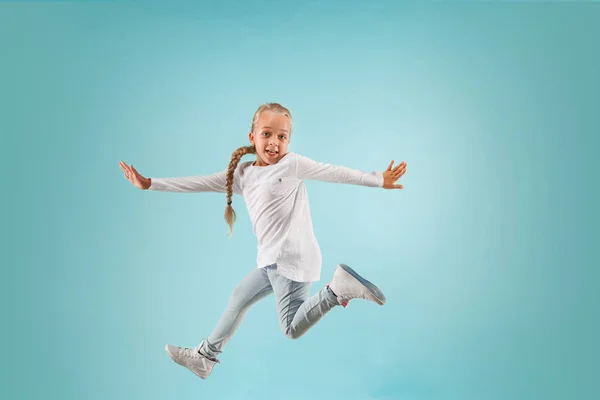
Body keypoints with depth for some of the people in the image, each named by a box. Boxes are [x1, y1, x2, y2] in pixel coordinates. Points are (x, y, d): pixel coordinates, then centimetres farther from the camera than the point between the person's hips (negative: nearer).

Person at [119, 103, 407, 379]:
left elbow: (334, 172, -1)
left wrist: (379, 180, 5)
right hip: (273, 260, 8)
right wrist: (149, 184, 9)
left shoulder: (292, 163, -7)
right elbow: (198, 184, 11)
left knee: (293, 328, -11)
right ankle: (204, 357, 38)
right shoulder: (242, 174, 11)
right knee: (238, 299, 21)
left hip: (291, 257, -8)